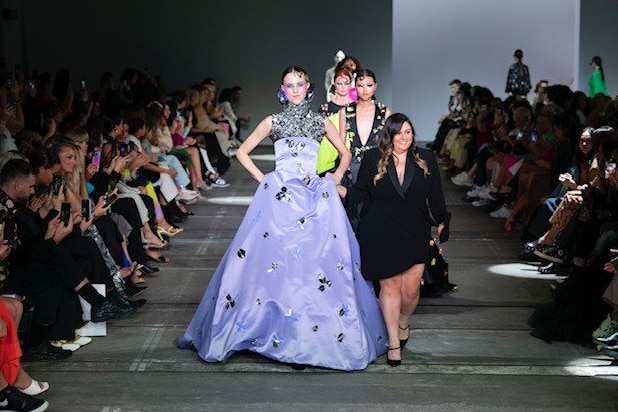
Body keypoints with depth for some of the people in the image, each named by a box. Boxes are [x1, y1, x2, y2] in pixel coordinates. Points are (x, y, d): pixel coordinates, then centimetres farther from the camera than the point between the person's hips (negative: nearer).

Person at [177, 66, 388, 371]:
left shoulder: (321, 123, 11)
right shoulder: (273, 122, 9)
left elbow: (345, 154, 21)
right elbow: (242, 152, 12)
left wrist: (335, 178, 8)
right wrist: (261, 179, 3)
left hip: (315, 198, 1)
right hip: (279, 197, -1)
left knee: (318, 261, -5)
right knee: (275, 262, -5)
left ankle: (311, 336, 3)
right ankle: (279, 331, 4)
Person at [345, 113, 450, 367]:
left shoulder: (426, 159, 5)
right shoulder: (373, 159, 1)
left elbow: (435, 195, 10)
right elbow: (358, 193, 9)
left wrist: (441, 222, 10)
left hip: (414, 232, 1)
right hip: (380, 234, -1)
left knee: (410, 289, -3)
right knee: (389, 285, 1)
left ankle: (403, 324, 30)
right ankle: (394, 342, 12)